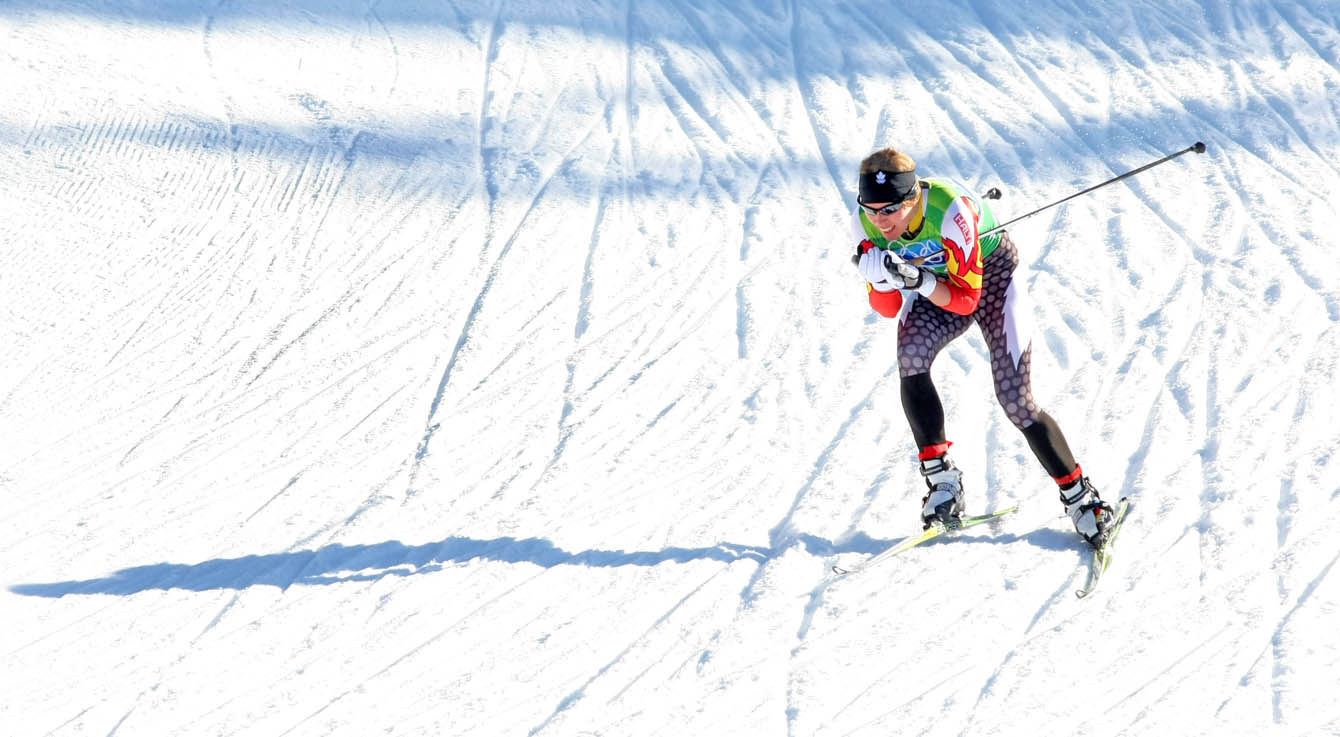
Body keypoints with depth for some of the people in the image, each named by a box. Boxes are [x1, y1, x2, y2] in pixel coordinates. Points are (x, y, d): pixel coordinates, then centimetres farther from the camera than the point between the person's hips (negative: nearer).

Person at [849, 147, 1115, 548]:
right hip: (935, 285, 4)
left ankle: (1080, 497, 7)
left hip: (991, 276, -4)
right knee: (911, 358, -27)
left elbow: (965, 298, -29)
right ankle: (942, 480, -16)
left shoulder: (949, 210, -36)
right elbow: (888, 308, -15)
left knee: (1015, 401, -12)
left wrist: (916, 279, -44)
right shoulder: (865, 221, -22)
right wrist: (883, 277, -36)